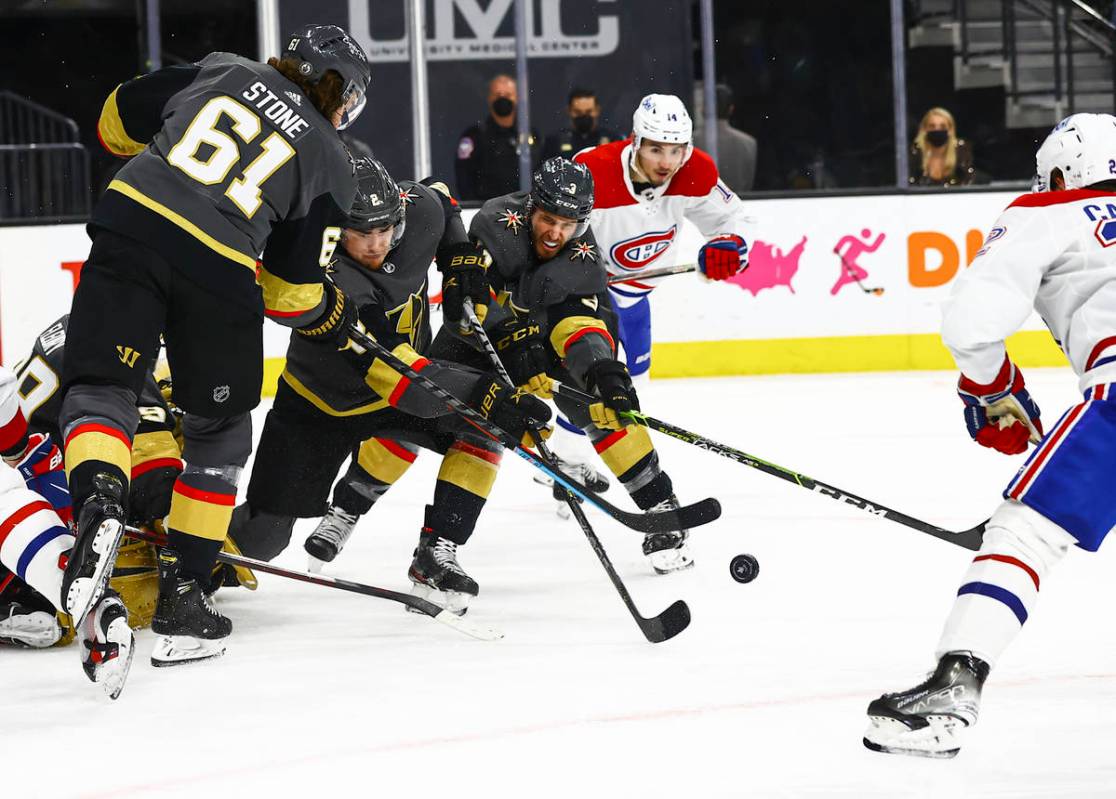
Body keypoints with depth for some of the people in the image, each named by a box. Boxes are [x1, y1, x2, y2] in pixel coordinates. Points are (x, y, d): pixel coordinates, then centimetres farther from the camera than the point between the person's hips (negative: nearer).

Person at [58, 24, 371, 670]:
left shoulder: (224, 71, 22)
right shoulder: (332, 163, 17)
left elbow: (118, 120, 22)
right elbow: (293, 293, 12)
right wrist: (337, 316, 33)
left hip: (132, 222, 1)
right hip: (221, 271, -1)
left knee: (98, 386, 7)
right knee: (219, 437, 19)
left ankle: (100, 507, -25)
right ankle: (182, 597, 15)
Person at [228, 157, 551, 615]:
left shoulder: (419, 213, -20)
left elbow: (439, 198, 9)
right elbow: (395, 374, -47)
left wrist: (462, 264, -5)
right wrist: (487, 394, -54)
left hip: (405, 374, 5)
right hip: (320, 404, -5)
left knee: (482, 427, -22)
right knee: (261, 540, -4)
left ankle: (437, 552, -14)